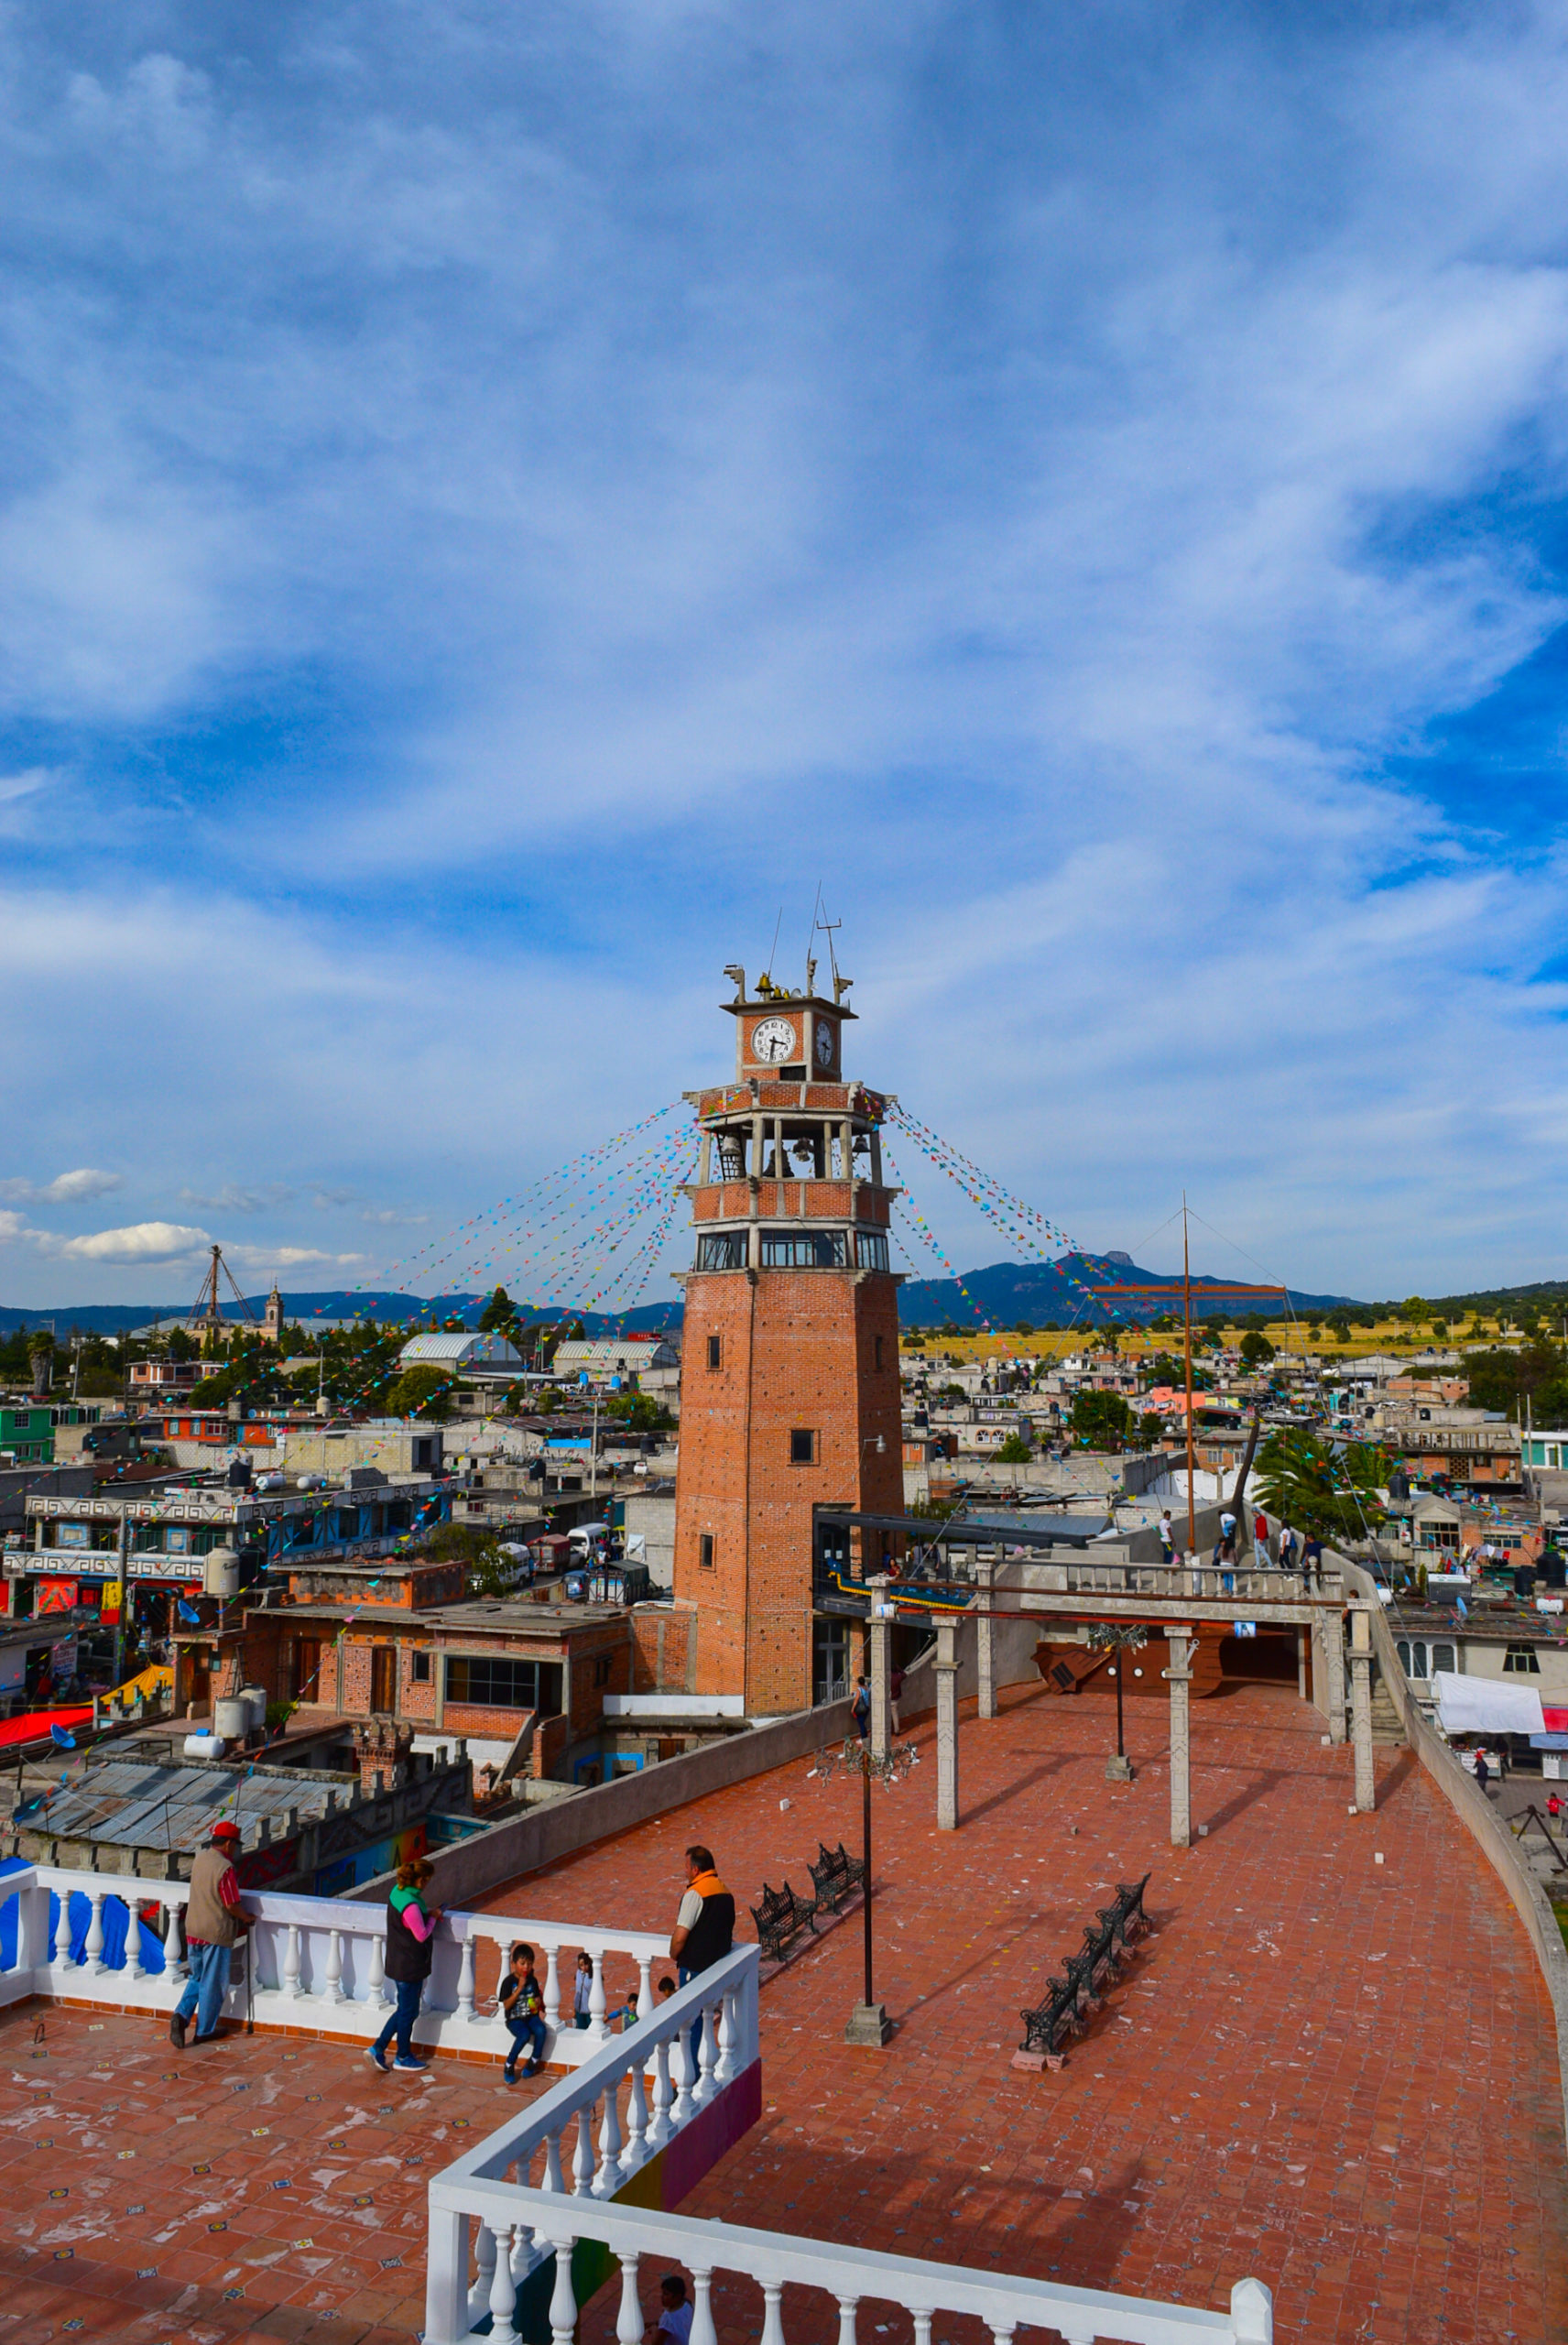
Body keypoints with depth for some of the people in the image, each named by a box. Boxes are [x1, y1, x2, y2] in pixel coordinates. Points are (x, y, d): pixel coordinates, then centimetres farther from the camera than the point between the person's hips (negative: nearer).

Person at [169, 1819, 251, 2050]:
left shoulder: (200, 1859, 2)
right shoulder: (225, 1868, -21)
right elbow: (232, 1905, -17)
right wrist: (246, 1918, -1)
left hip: (193, 1929, 7)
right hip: (216, 1933, -7)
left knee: (196, 1978, 20)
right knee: (212, 1984, 8)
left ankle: (181, 2015, 1)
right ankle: (205, 2031, 17)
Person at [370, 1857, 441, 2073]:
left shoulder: (398, 1892, -1)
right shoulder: (411, 1906, -31)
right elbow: (422, 1935, -21)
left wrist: (428, 1913, 4)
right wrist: (433, 1917, -7)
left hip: (397, 1963, 9)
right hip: (409, 1966, -9)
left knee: (405, 2009, 22)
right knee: (408, 2012, 11)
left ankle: (378, 2048, 26)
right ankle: (403, 2057, 27)